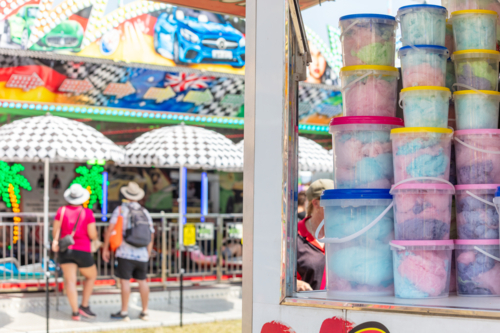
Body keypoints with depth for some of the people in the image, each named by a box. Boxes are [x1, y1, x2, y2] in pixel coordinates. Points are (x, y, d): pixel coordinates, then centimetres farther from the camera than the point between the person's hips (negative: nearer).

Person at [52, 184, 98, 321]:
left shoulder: (62, 210, 0)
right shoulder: (87, 213, -7)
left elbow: (55, 231, -1)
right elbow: (92, 234, -7)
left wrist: (55, 242, 14)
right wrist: (95, 234, 13)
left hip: (65, 250, 2)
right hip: (82, 251, -2)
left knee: (70, 281, -4)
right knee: (91, 276, 20)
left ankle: (75, 312, -15)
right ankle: (84, 306, 11)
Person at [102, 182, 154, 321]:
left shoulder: (121, 209, -2)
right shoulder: (145, 212, 12)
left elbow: (110, 229, -10)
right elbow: (151, 236, 14)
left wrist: (105, 248, -2)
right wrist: (148, 255, 22)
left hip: (125, 252, -5)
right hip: (142, 253, 5)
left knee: (125, 281, -3)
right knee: (142, 281, 12)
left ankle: (124, 313, -2)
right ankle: (145, 312, 17)